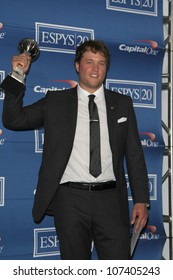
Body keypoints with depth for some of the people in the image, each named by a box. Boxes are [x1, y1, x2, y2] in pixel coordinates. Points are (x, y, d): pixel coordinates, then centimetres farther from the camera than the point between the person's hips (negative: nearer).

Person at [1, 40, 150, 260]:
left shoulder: (122, 104, 11)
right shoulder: (56, 101, 8)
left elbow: (135, 155, 10)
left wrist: (141, 200, 4)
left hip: (111, 200, 1)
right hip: (70, 199, -1)